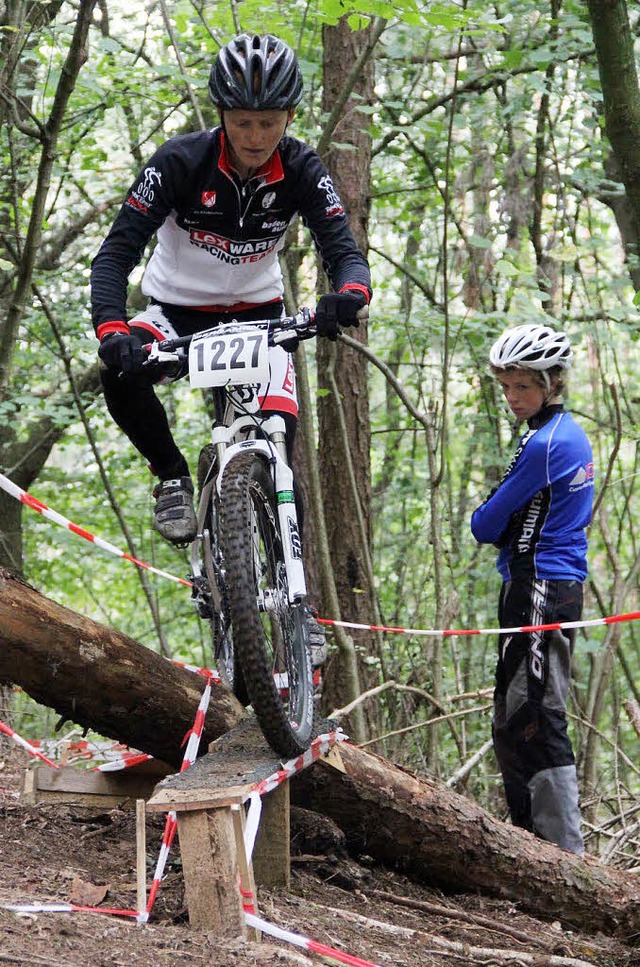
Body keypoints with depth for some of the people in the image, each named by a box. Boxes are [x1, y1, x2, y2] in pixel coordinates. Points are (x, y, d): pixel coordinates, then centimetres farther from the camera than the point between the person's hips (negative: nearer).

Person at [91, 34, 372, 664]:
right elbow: (115, 254, -26)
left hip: (257, 315, 1)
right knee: (122, 374, -35)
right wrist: (111, 330, -45)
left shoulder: (300, 172, -16)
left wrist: (349, 294, -49)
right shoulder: (180, 163, -22)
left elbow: (343, 251, -23)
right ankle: (173, 479, -10)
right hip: (176, 311, -1)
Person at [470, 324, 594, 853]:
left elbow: (486, 525, -12)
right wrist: (508, 527, 8)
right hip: (564, 586, 10)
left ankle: (565, 849, -9)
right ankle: (532, 833, 21)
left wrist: (484, 520, 10)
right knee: (516, 720, 15)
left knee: (534, 720, -9)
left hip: (538, 590, -10)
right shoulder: (573, 434, 14)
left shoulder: (543, 444, -16)